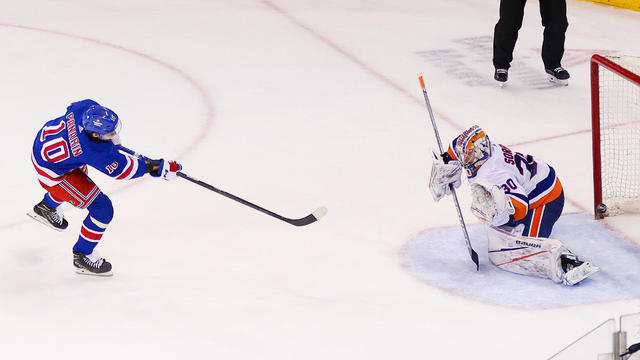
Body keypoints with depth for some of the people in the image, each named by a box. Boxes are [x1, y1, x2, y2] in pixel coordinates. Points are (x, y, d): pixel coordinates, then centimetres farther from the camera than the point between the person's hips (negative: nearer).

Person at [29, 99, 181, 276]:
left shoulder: (89, 107, -24)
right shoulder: (96, 152, -39)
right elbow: (121, 169, -22)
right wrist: (155, 168, -19)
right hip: (51, 172, -8)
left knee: (80, 174, 40)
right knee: (102, 209, -4)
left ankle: (46, 206, 65)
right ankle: (82, 257, 17)